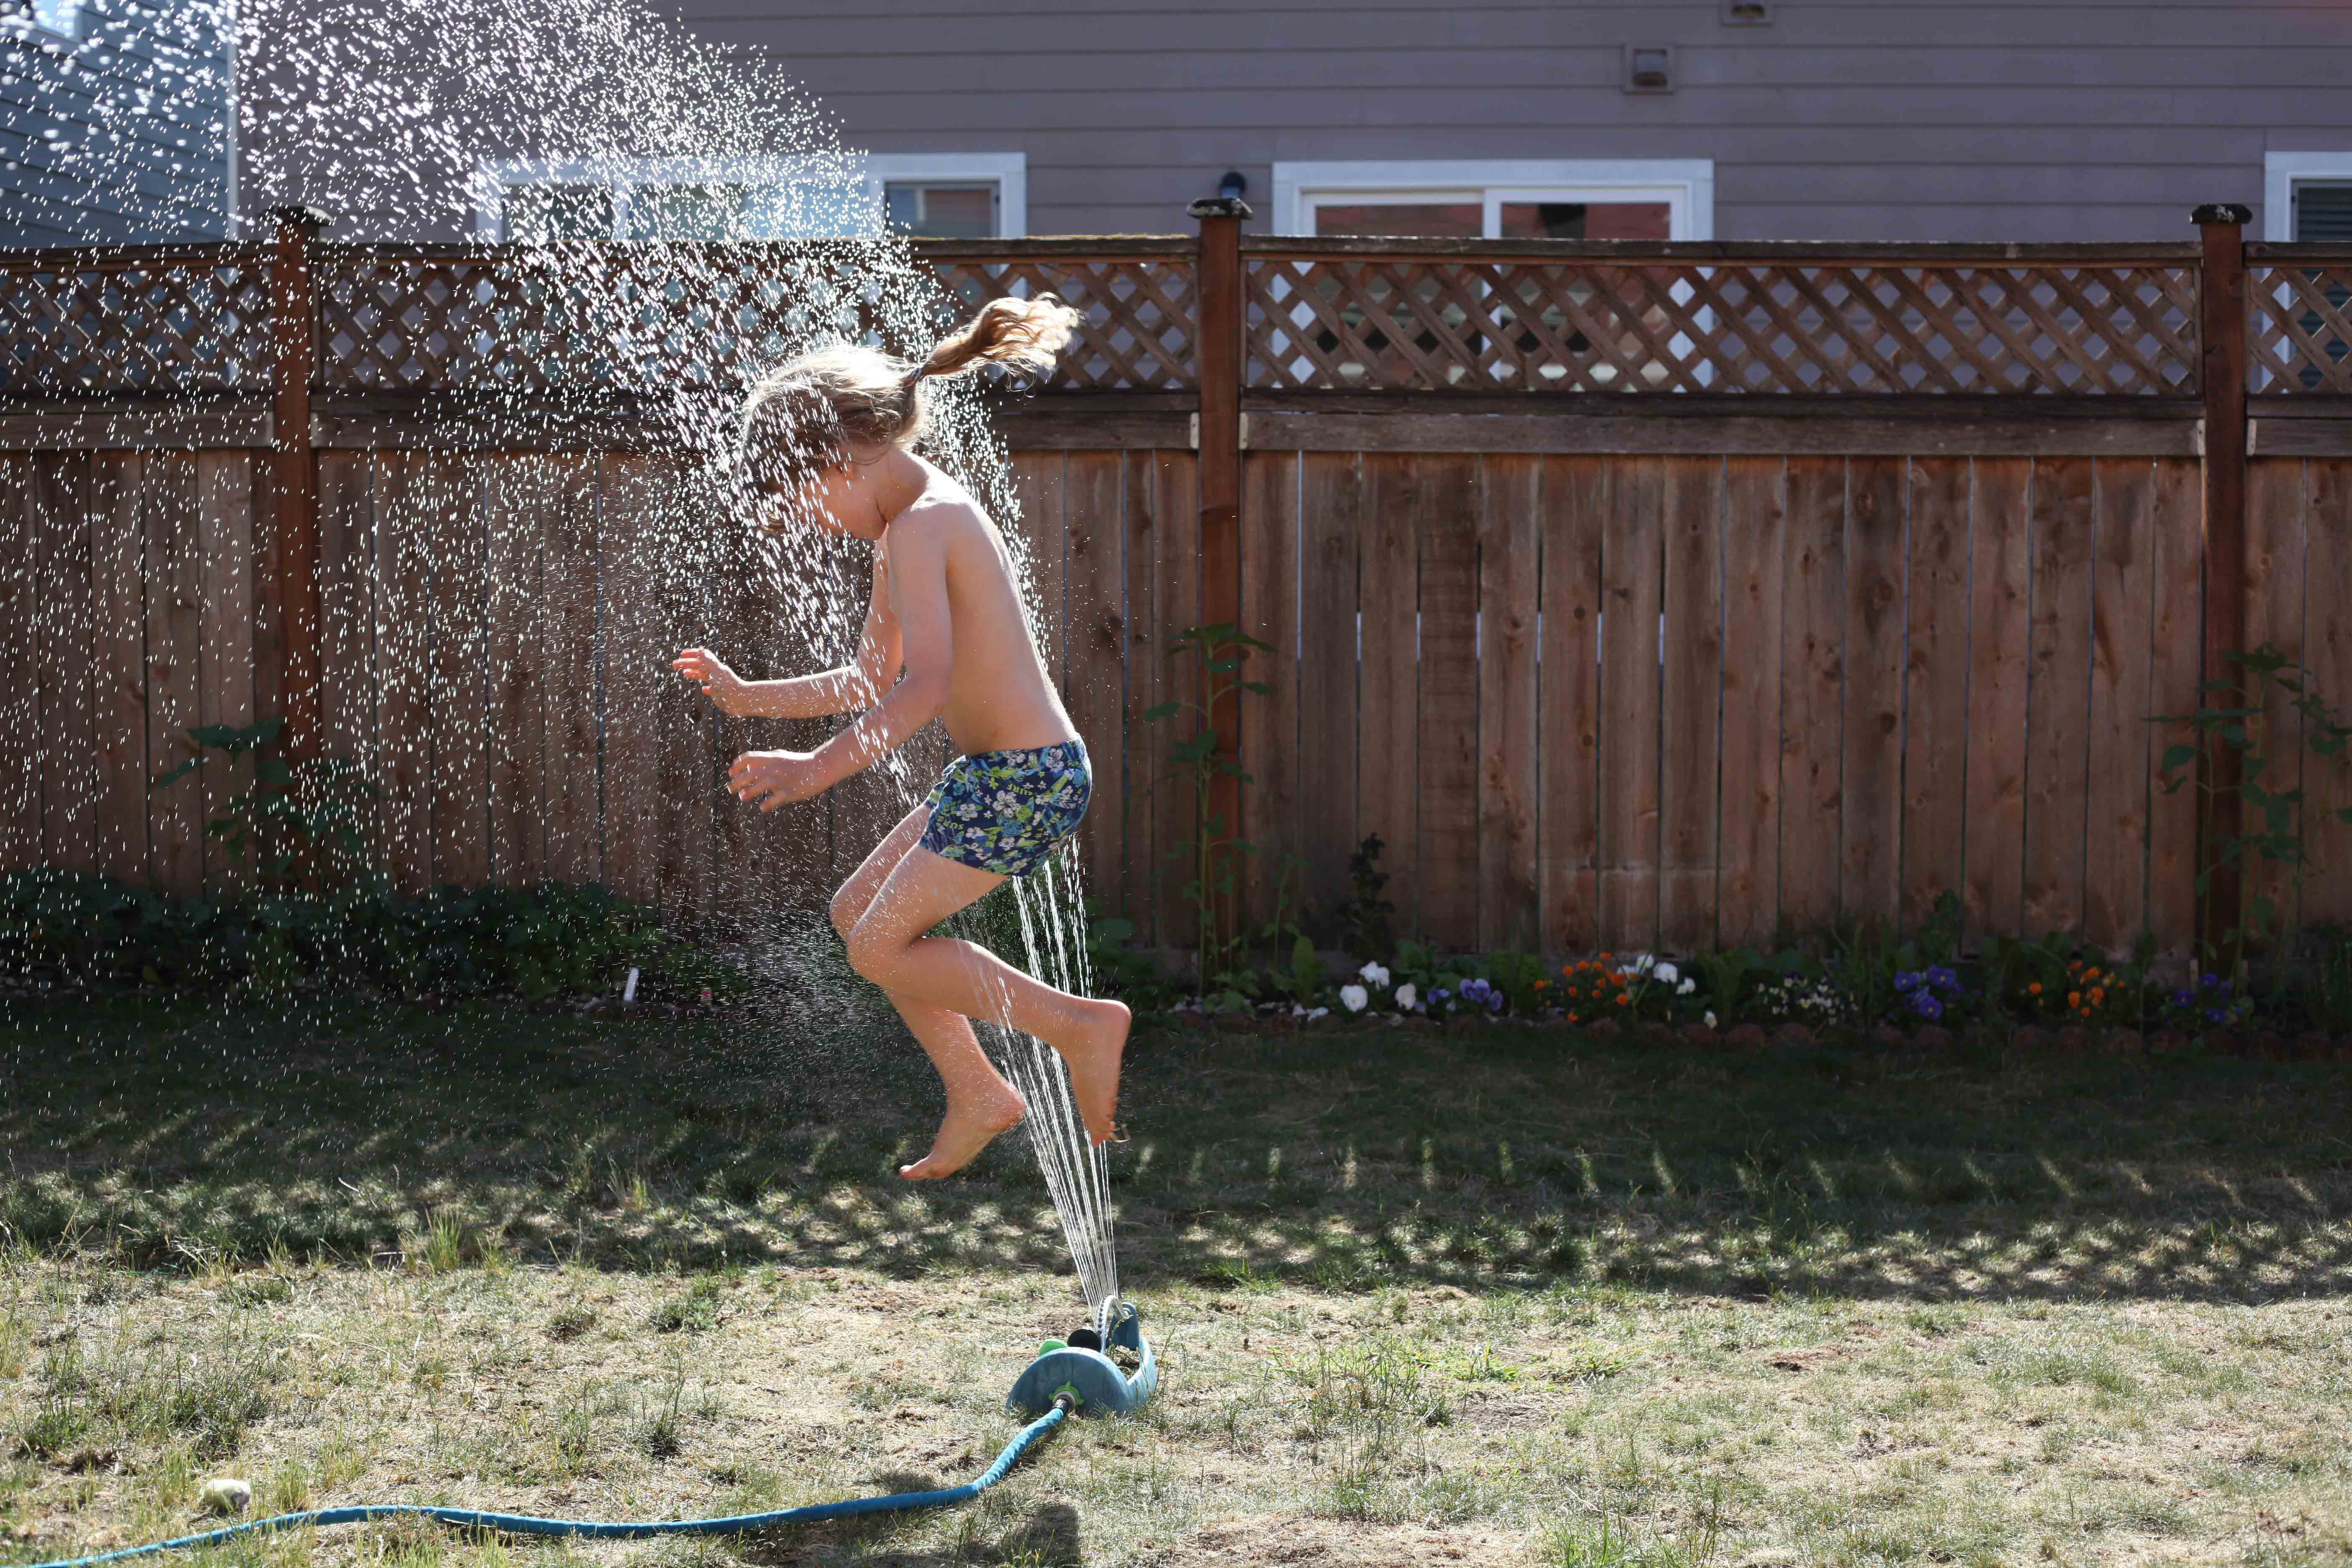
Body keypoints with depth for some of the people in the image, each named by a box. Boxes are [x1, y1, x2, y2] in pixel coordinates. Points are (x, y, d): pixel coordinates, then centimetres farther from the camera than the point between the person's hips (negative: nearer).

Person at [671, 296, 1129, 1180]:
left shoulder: (920, 528, -17)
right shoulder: (913, 523, 15)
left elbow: (927, 683, -31)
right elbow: (870, 682, 23)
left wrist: (823, 768, -35)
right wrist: (753, 700, 23)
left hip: (1026, 779, -10)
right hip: (999, 773, 10)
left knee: (881, 947, -5)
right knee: (859, 914, 16)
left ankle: (1080, 1025, 1)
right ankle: (978, 1098, 21)